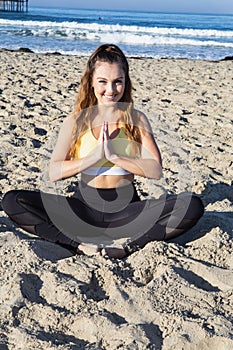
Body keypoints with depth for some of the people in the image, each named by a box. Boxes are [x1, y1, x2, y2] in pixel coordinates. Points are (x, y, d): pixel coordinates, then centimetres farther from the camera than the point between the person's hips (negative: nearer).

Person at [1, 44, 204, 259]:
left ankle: (127, 244, -27)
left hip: (126, 209, 0)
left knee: (193, 206, -23)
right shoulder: (76, 121, 2)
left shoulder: (137, 119, 3)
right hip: (84, 207, 1)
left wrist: (114, 156, -16)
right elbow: (54, 173, -6)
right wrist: (95, 156, -16)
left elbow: (156, 171, -8)